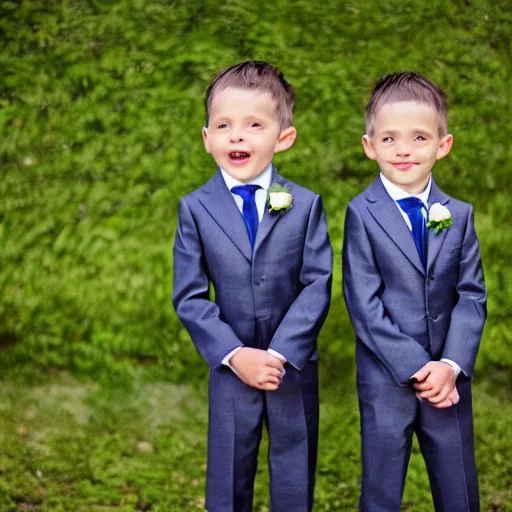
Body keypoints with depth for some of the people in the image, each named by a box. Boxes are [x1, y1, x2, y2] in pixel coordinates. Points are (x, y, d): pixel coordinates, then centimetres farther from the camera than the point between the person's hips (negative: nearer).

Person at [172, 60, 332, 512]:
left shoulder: (305, 206, -4)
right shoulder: (195, 209, -3)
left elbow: (318, 285, -9)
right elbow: (189, 296, -6)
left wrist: (280, 355, -18)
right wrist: (234, 355, -16)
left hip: (294, 369, 0)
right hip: (230, 370, 0)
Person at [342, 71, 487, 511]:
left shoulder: (458, 215, 4)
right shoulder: (362, 214, -7)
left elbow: (471, 295, 0)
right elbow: (364, 305, -11)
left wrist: (452, 366, -13)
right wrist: (416, 369, -15)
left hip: (449, 378, 3)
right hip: (386, 380, -3)